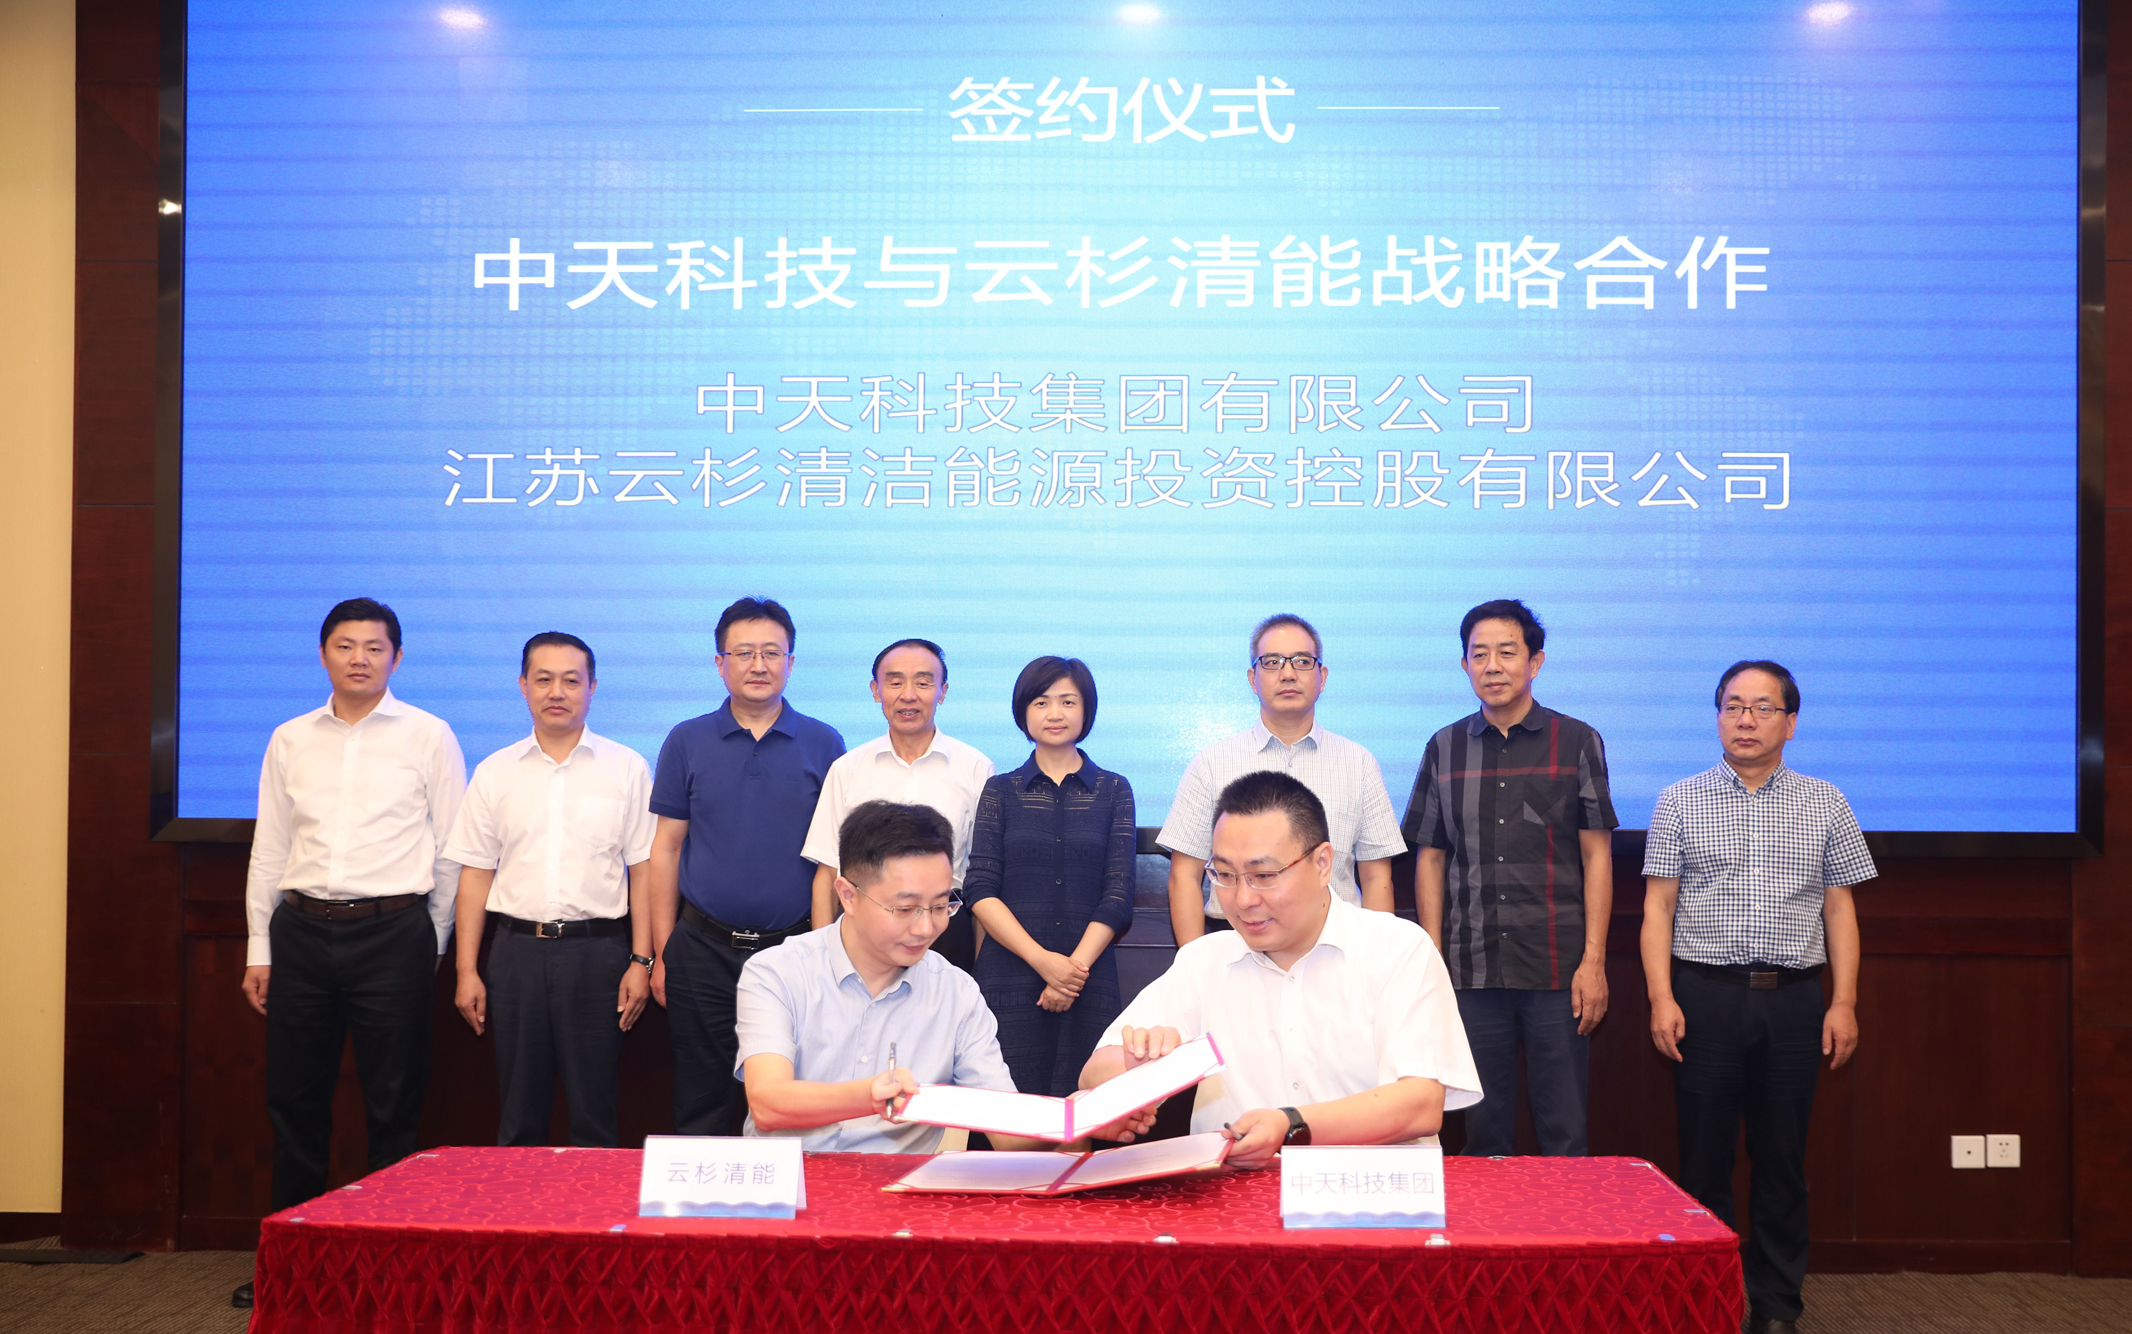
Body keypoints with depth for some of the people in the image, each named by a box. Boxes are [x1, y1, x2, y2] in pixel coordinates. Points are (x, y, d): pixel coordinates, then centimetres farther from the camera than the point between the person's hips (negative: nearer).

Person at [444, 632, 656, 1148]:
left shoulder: (626, 768, 4)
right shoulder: (494, 773, 8)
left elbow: (643, 870, 2)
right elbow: (475, 874, 8)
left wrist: (641, 961, -4)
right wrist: (467, 970, 3)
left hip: (597, 950, -2)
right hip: (518, 949, 2)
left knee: (595, 1114, 2)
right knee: (518, 1113, 8)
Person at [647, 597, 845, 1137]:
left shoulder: (824, 745, 3)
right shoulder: (686, 742, 5)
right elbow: (666, 849, 7)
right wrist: (662, 953, 2)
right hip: (705, 950, 1)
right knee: (701, 1106, 8)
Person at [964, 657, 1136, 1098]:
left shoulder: (1114, 791, 10)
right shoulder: (1000, 790, 9)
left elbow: (1118, 895, 3)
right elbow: (980, 890, 0)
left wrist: (1075, 966, -10)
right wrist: (1041, 959, -12)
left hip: (1090, 978, 0)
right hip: (1010, 976, 0)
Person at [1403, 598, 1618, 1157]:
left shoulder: (1577, 743, 3)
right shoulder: (1445, 748, 9)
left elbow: (1597, 857, 1)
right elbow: (1430, 858, 10)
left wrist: (1594, 960, -5)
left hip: (1557, 968, -2)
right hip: (1472, 970, 2)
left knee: (1564, 1133, 2)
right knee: (1483, 1132, 9)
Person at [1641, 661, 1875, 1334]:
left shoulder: (1825, 805, 9)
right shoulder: (1680, 802, 5)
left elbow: (1840, 908, 9)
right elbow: (1658, 906, 3)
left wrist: (1843, 1002, 1)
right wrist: (1661, 998, -6)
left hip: (1792, 998, 1)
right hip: (1704, 996, -1)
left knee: (1782, 1158, 6)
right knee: (1704, 1156, 3)